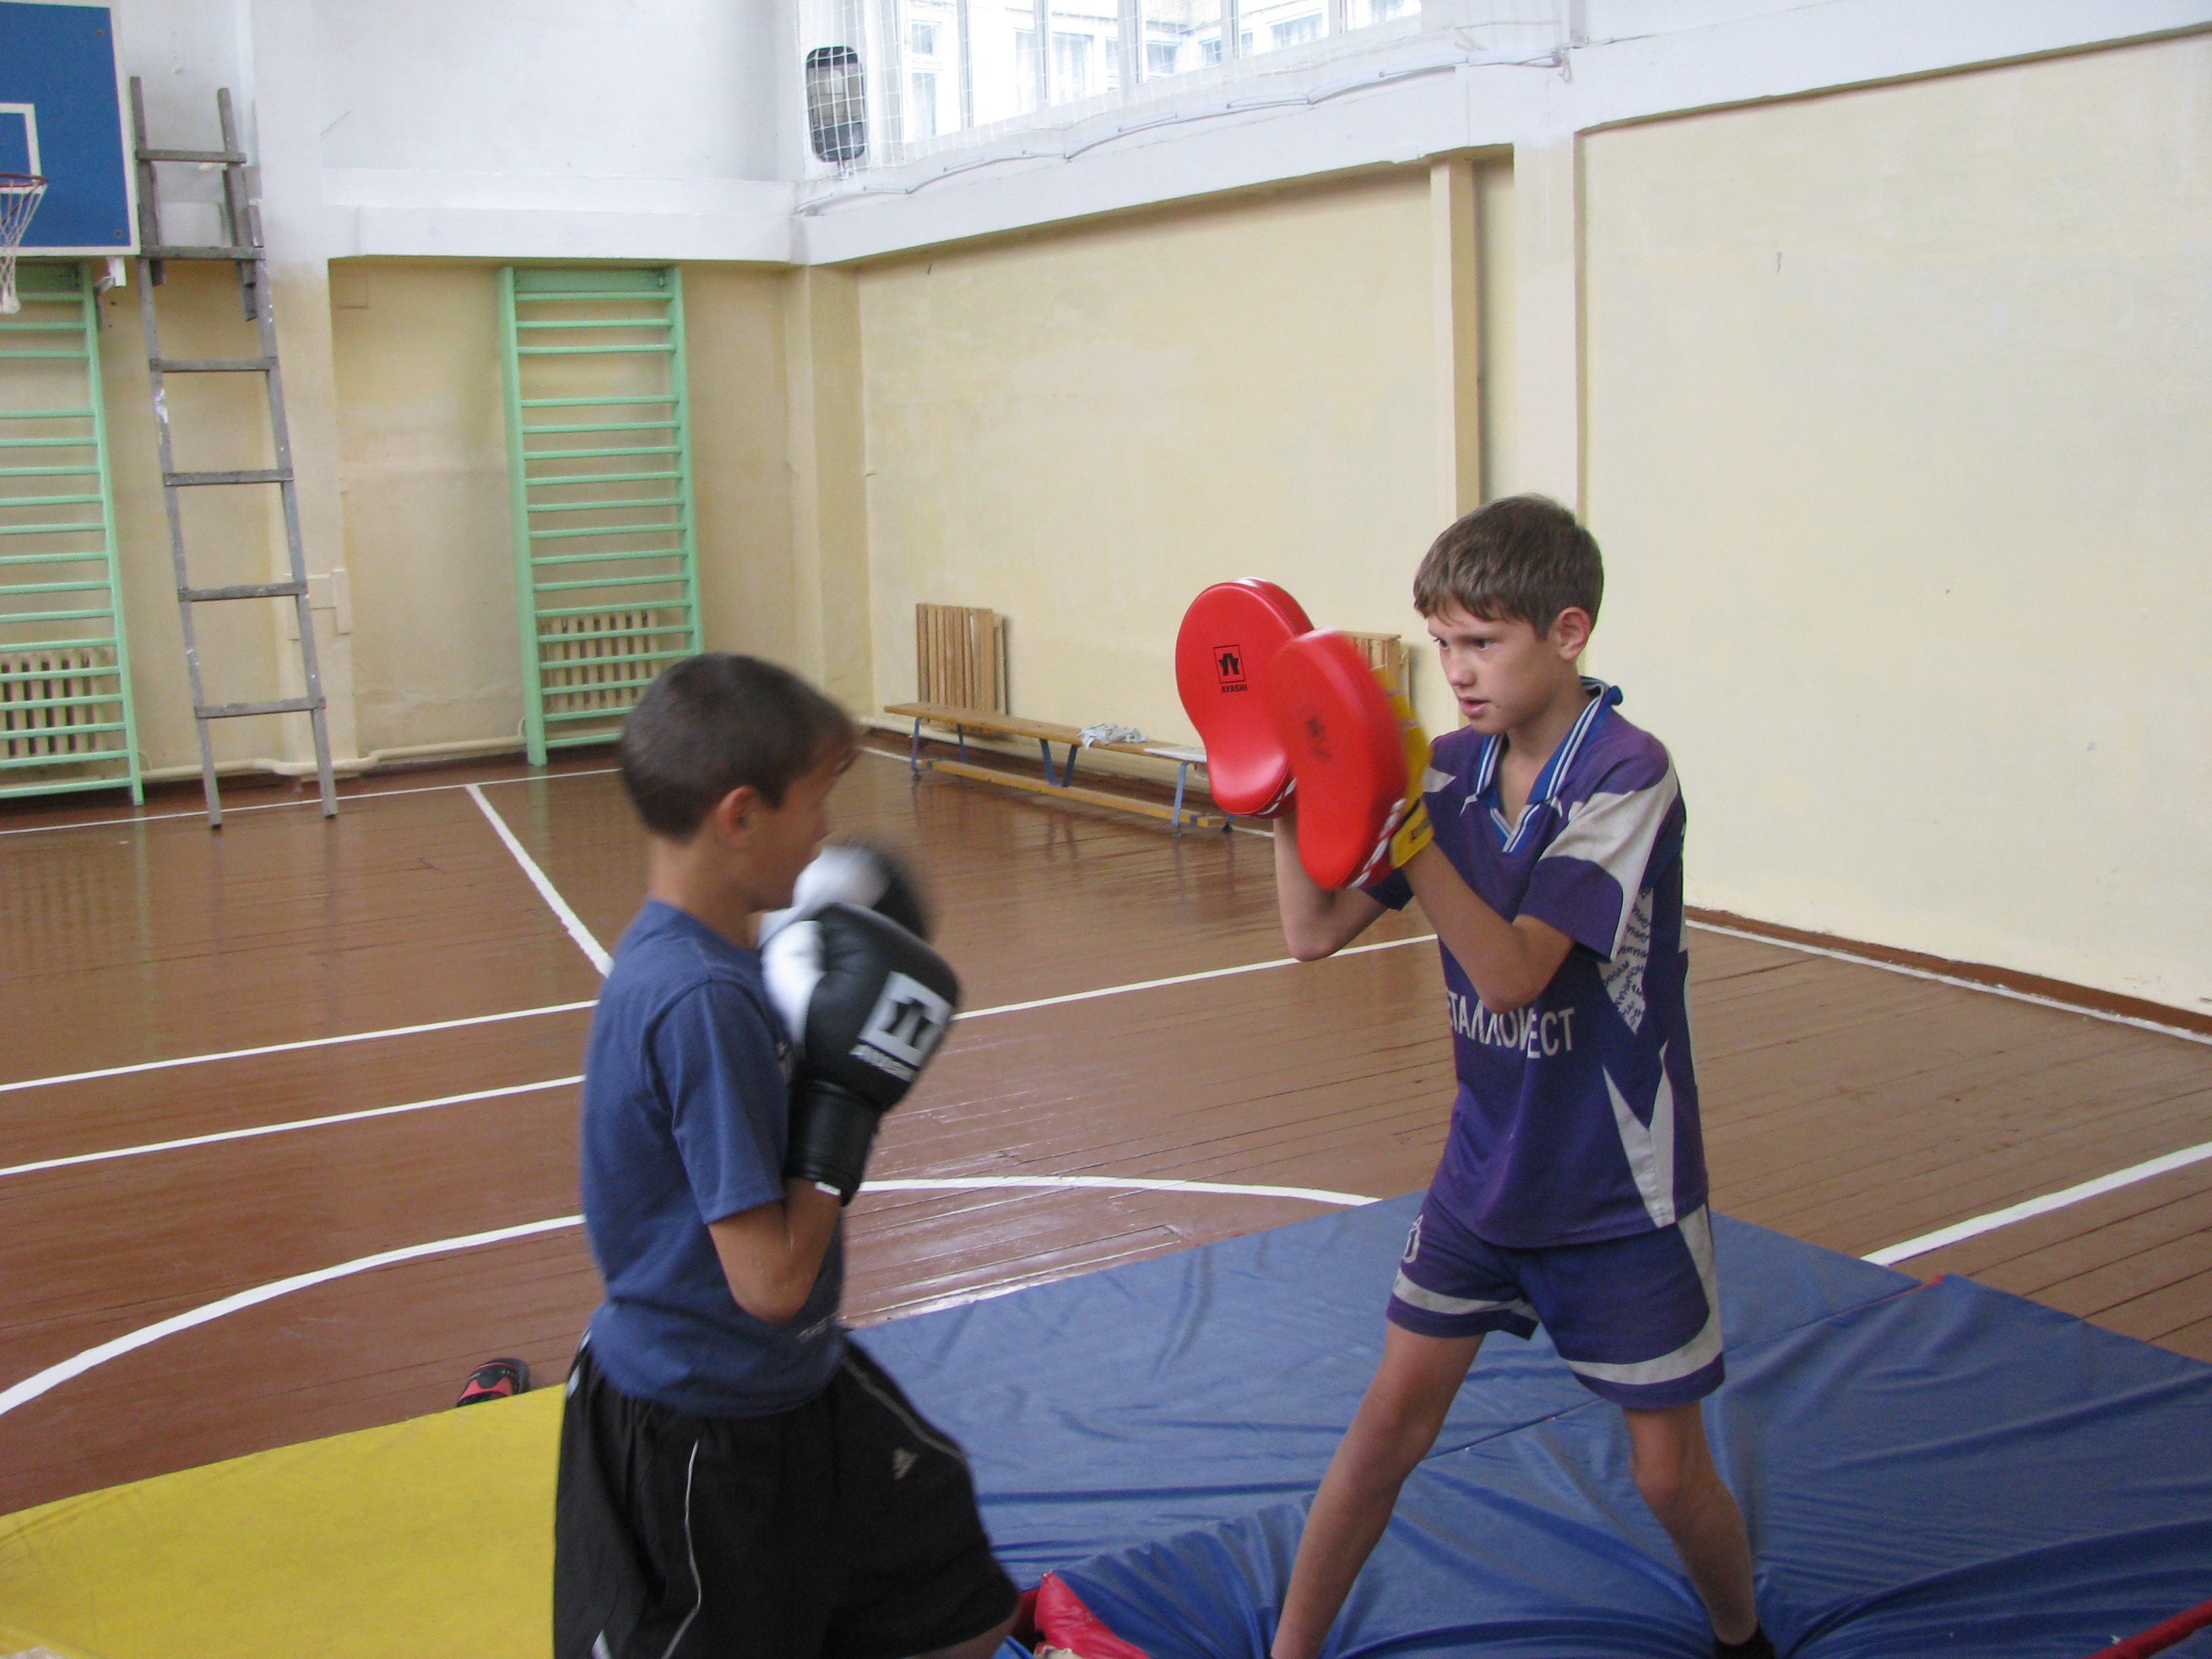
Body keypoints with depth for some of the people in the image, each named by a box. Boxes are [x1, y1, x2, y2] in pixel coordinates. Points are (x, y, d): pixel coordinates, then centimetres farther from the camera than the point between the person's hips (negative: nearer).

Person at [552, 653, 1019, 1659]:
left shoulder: (701, 957, -1)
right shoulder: (703, 1000, -30)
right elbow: (770, 1281, -29)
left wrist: (824, 1040, 1)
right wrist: (849, 1102, -22)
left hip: (792, 1387, 9)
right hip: (703, 1441, -9)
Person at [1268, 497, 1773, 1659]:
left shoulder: (1627, 774, -20)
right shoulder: (1451, 771, -3)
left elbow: (1511, 974, -28)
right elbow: (1313, 933, -3)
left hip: (1621, 1193, -4)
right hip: (1485, 1171, 4)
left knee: (1669, 1474, 7)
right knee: (1391, 1420, 5)